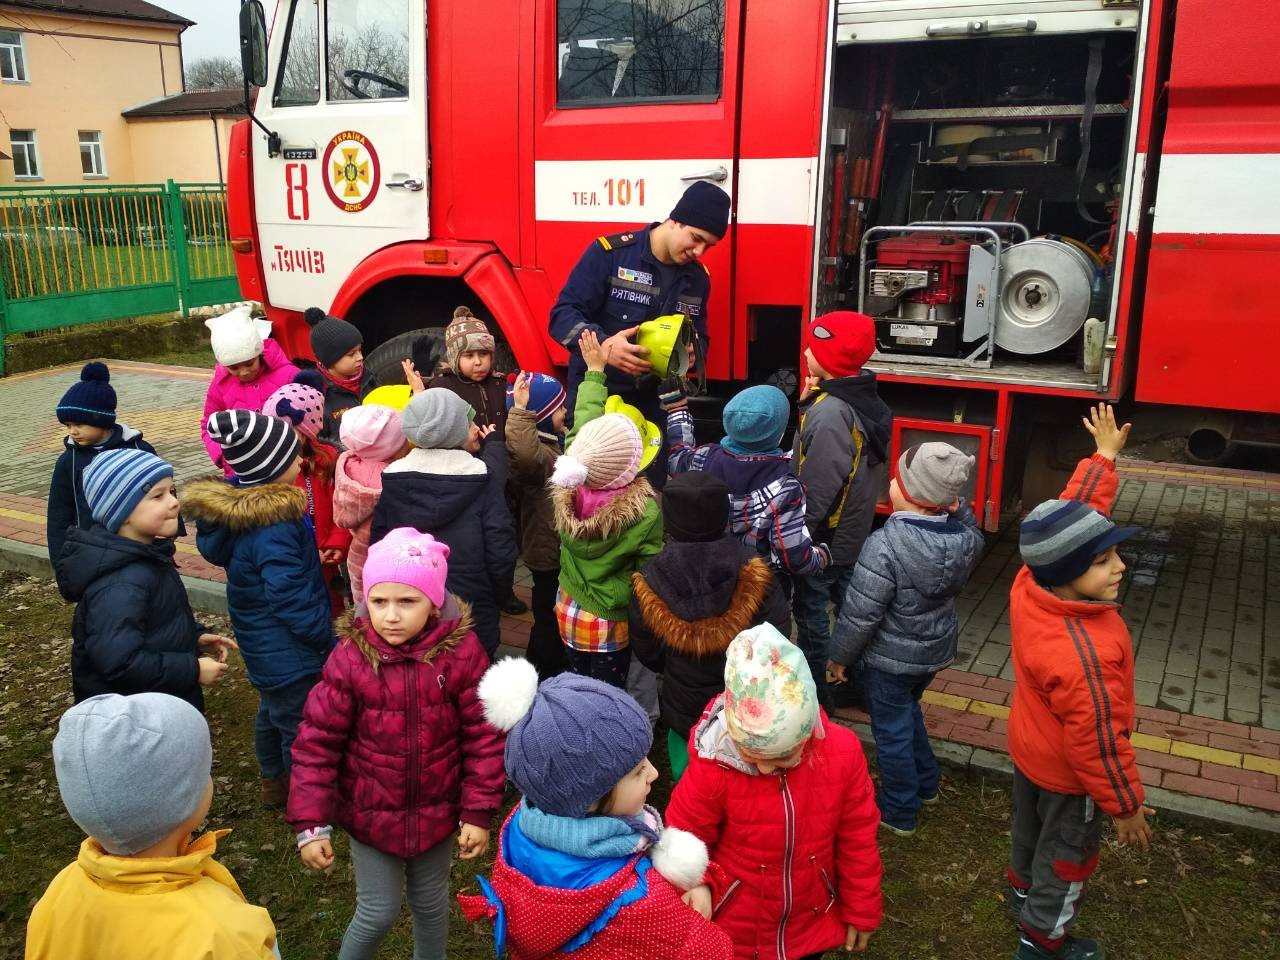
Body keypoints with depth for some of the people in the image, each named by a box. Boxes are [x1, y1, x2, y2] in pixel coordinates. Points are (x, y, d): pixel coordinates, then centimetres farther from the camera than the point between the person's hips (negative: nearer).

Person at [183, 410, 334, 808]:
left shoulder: (238, 503, -3)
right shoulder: (273, 528, -32)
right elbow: (292, 600, -30)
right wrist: (327, 638, -16)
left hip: (262, 643, 10)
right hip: (289, 652, -10)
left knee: (272, 710, 28)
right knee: (302, 728, 8)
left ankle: (275, 781, 48)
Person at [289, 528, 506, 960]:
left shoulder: (461, 652, -18)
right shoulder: (350, 658, -18)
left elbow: (484, 736, -11)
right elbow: (317, 743, -14)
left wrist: (479, 812, -10)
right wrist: (311, 823, -15)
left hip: (436, 812, 1)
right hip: (370, 814, -1)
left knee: (431, 903, 23)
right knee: (379, 911, 12)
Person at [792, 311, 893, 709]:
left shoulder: (830, 412, -28)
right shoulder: (864, 398, 2)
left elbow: (818, 487, -28)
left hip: (825, 535, -9)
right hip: (853, 530, 9)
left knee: (811, 609, 7)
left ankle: (813, 691, 20)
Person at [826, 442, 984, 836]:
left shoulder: (885, 544, -31)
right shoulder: (965, 537, -13)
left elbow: (860, 614, -25)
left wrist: (839, 657, -9)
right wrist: (957, 504, -4)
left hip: (889, 658, -6)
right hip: (936, 650, 7)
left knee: (892, 730, 13)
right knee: (908, 710, 30)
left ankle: (899, 813, 30)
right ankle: (925, 785, 46)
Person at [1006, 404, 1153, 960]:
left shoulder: (1031, 582, -24)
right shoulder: (1082, 657, -45)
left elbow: (1074, 514, -7)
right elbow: (1097, 744, -32)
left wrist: (1104, 455, 3)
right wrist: (1125, 805, -15)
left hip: (1029, 746, 7)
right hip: (1068, 774, -7)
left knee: (1030, 825, 33)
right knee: (1067, 854, 20)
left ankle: (1023, 888, 61)